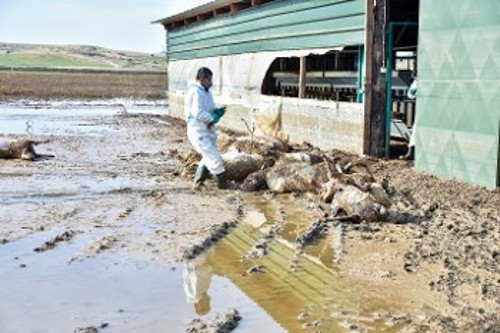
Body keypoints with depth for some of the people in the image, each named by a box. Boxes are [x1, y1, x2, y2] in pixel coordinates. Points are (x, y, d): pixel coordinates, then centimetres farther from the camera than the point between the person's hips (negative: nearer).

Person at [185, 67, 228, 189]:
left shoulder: (206, 92, 15)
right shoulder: (195, 91, -16)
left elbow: (210, 110, 20)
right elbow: (198, 113, -25)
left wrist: (217, 111, -2)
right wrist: (212, 118, -14)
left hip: (207, 130, 10)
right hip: (198, 130, -10)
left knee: (208, 157, 19)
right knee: (214, 157, -9)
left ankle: (198, 182, 28)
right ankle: (223, 183, 1)